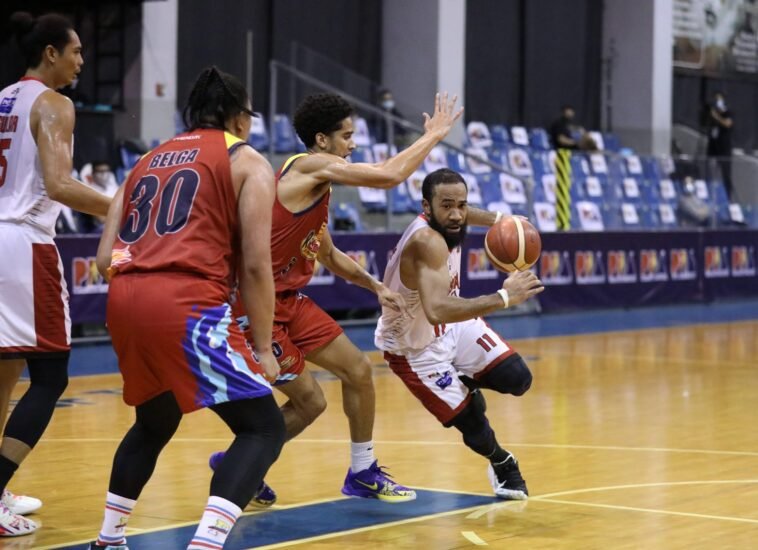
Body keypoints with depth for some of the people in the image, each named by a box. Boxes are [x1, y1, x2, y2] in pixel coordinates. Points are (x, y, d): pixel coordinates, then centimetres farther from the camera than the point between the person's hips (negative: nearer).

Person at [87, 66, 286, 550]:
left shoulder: (149, 160, 25)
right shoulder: (248, 163, 9)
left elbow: (106, 260, 19)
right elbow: (255, 264, -1)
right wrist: (263, 347, 5)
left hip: (125, 302, 7)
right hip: (188, 306, -7)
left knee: (154, 422, 30)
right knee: (263, 428, 2)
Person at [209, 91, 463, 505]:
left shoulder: (317, 187, 13)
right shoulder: (309, 166, -16)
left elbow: (328, 255, 26)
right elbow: (389, 176, -22)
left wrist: (376, 287, 15)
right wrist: (433, 134, -10)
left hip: (290, 299, 10)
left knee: (357, 369, 10)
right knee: (308, 402, -5)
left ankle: (363, 473, 24)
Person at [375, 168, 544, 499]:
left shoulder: (445, 223, -13)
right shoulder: (427, 242, -38)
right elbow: (437, 311, -54)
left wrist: (499, 220, 0)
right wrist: (504, 297, -54)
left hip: (453, 324, 7)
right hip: (414, 348, -7)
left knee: (517, 380, -3)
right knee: (471, 422, -3)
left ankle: (466, 384, 26)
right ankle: (502, 466, 28)